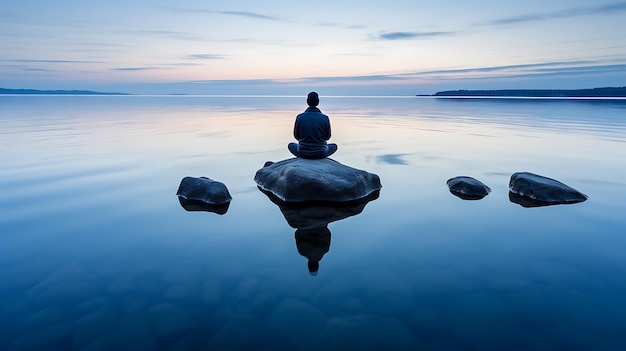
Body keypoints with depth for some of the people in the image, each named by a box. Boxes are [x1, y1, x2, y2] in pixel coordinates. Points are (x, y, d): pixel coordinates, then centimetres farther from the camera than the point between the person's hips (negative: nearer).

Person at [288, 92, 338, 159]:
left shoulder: (299, 117, -10)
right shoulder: (325, 118, -11)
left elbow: (296, 136, 2)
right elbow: (327, 137, 2)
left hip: (303, 153, 1)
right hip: (320, 154, 0)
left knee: (291, 145, 33)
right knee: (334, 146, 31)